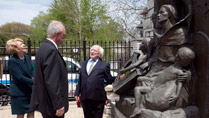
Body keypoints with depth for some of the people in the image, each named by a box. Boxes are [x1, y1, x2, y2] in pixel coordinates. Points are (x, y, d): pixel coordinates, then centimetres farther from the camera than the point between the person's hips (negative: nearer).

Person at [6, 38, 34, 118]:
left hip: (30, 90, 6)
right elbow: (20, 77, -21)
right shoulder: (12, 61, -16)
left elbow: (32, 71, 7)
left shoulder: (26, 57, 3)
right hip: (19, 92, -6)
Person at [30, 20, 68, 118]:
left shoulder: (44, 47, 10)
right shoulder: (51, 51, -21)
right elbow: (51, 82, -25)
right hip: (51, 104, -10)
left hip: (44, 101, 10)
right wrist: (58, 105, -21)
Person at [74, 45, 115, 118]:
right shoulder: (84, 64, 16)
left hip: (98, 98, -4)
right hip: (85, 98, 4)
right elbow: (80, 80, 15)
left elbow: (110, 80, 2)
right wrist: (77, 93, 9)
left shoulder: (104, 65, 2)